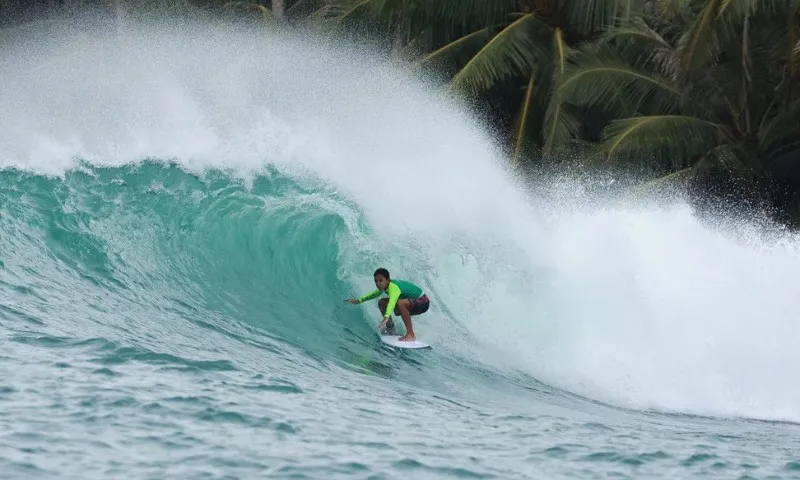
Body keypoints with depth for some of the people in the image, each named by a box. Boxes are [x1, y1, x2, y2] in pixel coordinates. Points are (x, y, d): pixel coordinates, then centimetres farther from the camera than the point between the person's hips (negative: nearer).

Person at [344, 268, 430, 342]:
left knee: (400, 303, -38)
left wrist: (386, 317, -64)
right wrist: (359, 300, 9)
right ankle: (390, 329, 16)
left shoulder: (393, 287, -31)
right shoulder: (385, 286, -4)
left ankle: (411, 335, -30)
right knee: (382, 303, 4)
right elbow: (374, 294, 16)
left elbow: (392, 302, -49)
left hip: (423, 302, -9)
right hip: (412, 302, 9)